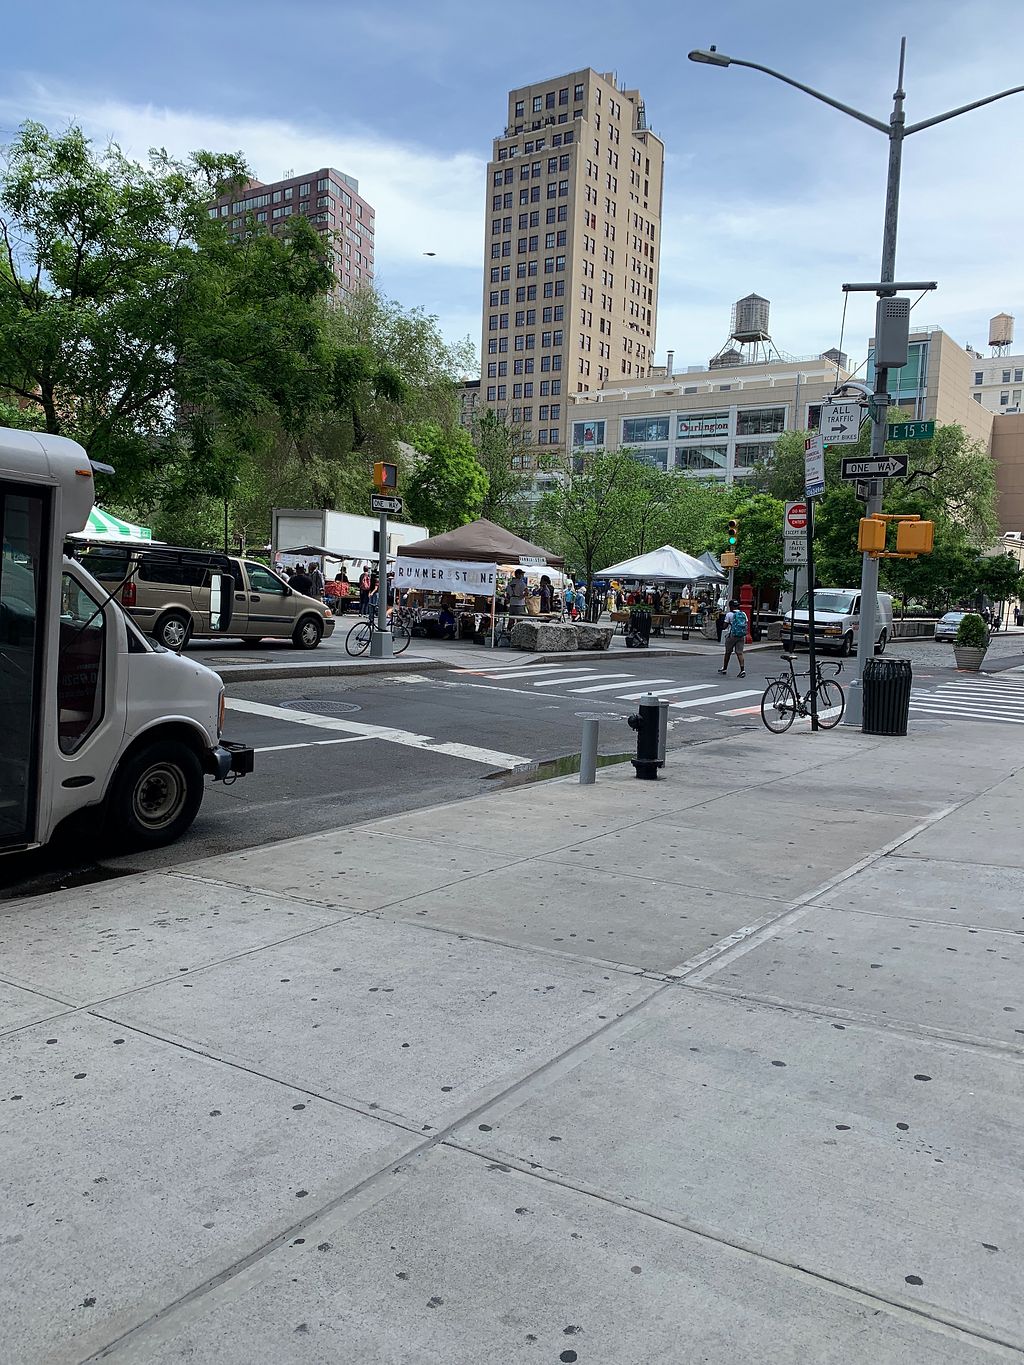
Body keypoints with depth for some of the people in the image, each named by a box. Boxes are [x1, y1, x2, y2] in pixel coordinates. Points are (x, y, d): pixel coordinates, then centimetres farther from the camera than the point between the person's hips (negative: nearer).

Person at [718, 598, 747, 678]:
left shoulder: (729, 614, -5)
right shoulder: (743, 614, 8)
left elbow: (725, 626, -4)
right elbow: (746, 625, 8)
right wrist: (745, 636, 15)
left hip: (732, 635, -3)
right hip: (741, 636, 3)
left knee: (728, 652, 12)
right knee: (739, 652, -1)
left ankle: (725, 668, 25)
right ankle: (742, 669, -16)